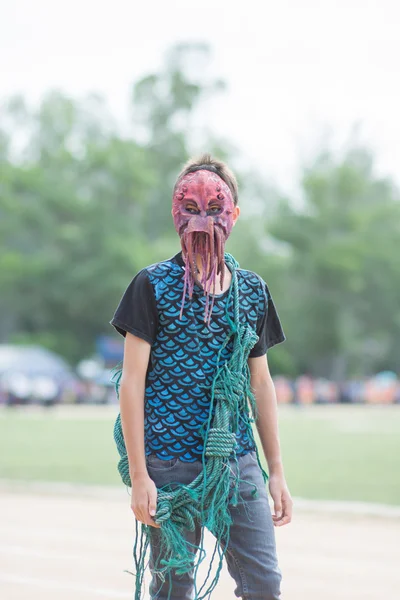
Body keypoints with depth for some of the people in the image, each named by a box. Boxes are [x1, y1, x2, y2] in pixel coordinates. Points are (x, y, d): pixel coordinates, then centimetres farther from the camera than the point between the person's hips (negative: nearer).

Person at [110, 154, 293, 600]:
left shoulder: (252, 290, 11)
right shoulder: (153, 285, -2)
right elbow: (131, 382, -5)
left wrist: (276, 471, 14)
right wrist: (138, 475, -10)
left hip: (238, 465, 4)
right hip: (170, 466, -4)